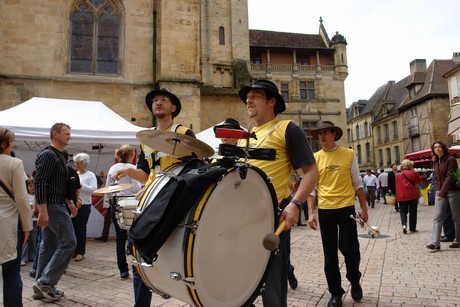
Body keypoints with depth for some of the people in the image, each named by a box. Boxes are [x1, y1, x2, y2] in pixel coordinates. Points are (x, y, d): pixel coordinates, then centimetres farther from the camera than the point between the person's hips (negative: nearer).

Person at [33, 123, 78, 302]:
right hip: (52, 206, -10)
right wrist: (43, 211, -25)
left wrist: (69, 203, 20)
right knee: (68, 242, -8)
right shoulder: (48, 155, -13)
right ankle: (46, 282, 0)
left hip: (56, 205, 10)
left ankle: (41, 287, 19)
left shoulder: (59, 156, 17)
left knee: (48, 245, 12)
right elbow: (40, 183, -21)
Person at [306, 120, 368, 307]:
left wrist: (364, 208, 3)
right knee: (330, 254, 7)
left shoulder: (348, 154, 1)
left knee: (349, 249, 0)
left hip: (346, 208, -1)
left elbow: (357, 183, 5)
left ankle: (355, 281, 31)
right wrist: (311, 213, -2)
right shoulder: (315, 158, 4)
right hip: (325, 211, 2)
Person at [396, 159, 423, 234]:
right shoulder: (413, 173, -5)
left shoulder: (398, 175, 2)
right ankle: (412, 228, 15)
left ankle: (404, 224, -15)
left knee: (403, 211, 8)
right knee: (413, 212, 9)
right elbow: (420, 181, 8)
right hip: (413, 195, -1)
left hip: (402, 196, 2)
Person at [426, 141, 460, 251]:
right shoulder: (435, 162, 11)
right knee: (437, 217, -4)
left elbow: (450, 177, -17)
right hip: (440, 192, 6)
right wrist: (438, 191, 5)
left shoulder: (451, 159, -9)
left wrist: (442, 193, -22)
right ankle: (435, 243, -8)